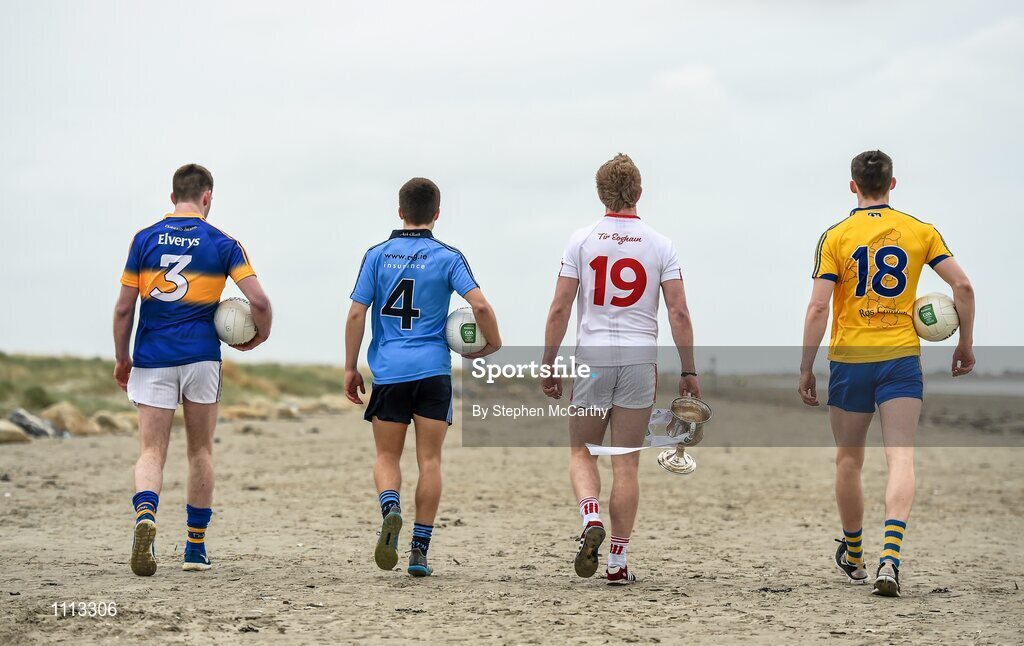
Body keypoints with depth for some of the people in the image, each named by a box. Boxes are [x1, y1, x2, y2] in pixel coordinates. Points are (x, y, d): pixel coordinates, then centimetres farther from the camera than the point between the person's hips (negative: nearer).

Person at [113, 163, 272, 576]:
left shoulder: (144, 239, 2)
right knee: (200, 452, 14)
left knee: (151, 452, 0)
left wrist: (121, 360, 13)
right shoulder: (222, 244, -1)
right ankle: (195, 548, 17)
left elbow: (124, 308, 2)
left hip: (152, 359, 0)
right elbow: (259, 301, -9)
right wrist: (260, 337, 11)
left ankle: (145, 515, -30)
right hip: (201, 356, 0)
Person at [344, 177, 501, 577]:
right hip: (433, 370, -1)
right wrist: (494, 345, 4)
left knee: (387, 456, 11)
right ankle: (419, 551, 2)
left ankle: (391, 510, -20)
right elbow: (480, 305, -12)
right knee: (429, 461, 5)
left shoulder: (377, 256, 4)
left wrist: (350, 368, 7)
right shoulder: (447, 257, 0)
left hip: (388, 370, 1)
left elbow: (356, 314, 0)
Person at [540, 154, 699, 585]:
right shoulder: (659, 246, 2)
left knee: (581, 453, 13)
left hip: (591, 358, -1)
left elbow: (559, 309, -3)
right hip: (640, 360, 1)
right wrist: (688, 372, 4)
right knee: (626, 463, 5)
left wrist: (549, 366, 4)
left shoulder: (581, 241, 0)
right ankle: (618, 560, 5)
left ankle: (590, 520, -15)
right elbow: (679, 313, -2)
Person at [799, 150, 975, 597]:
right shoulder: (919, 232, 3)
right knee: (900, 458, -6)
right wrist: (966, 343, 10)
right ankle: (889, 556, -26)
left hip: (850, 359, 0)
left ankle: (852, 556, 29)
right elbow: (962, 285, -2)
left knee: (848, 460, 15)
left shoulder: (836, 237, -3)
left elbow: (818, 308, -8)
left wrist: (806, 368, -2)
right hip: (901, 358, 0)